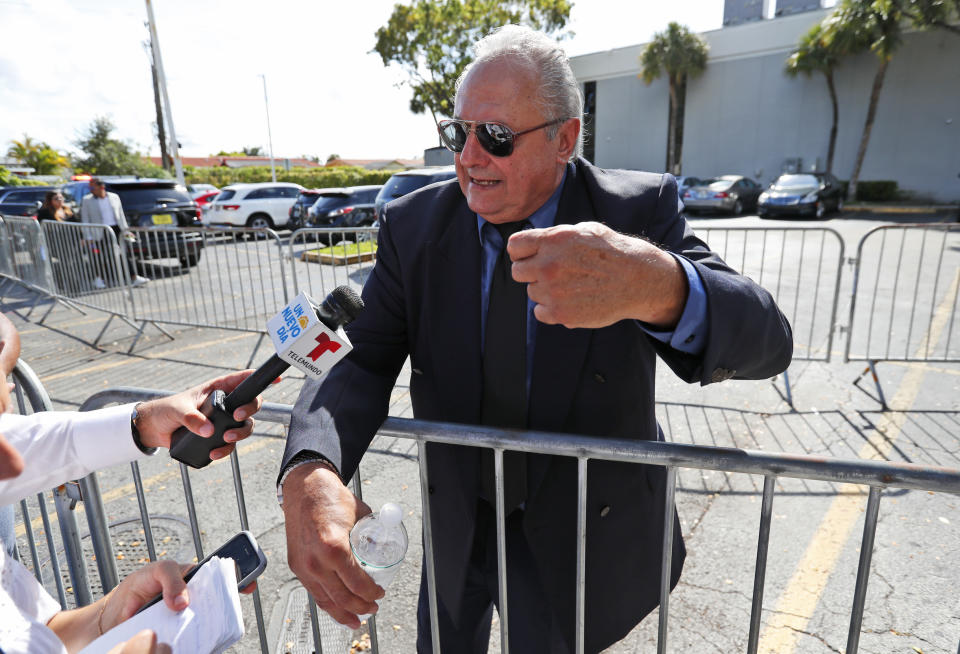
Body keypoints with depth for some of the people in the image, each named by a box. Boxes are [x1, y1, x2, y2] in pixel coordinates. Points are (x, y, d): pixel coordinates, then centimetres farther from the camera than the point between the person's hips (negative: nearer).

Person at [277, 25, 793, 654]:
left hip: (580, 524, -2)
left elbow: (768, 341, -26)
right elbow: (363, 360, -15)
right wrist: (307, 474, -37)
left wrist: (659, 287, -50)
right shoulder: (413, 225, -12)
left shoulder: (638, 212, -18)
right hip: (459, 513, 3)